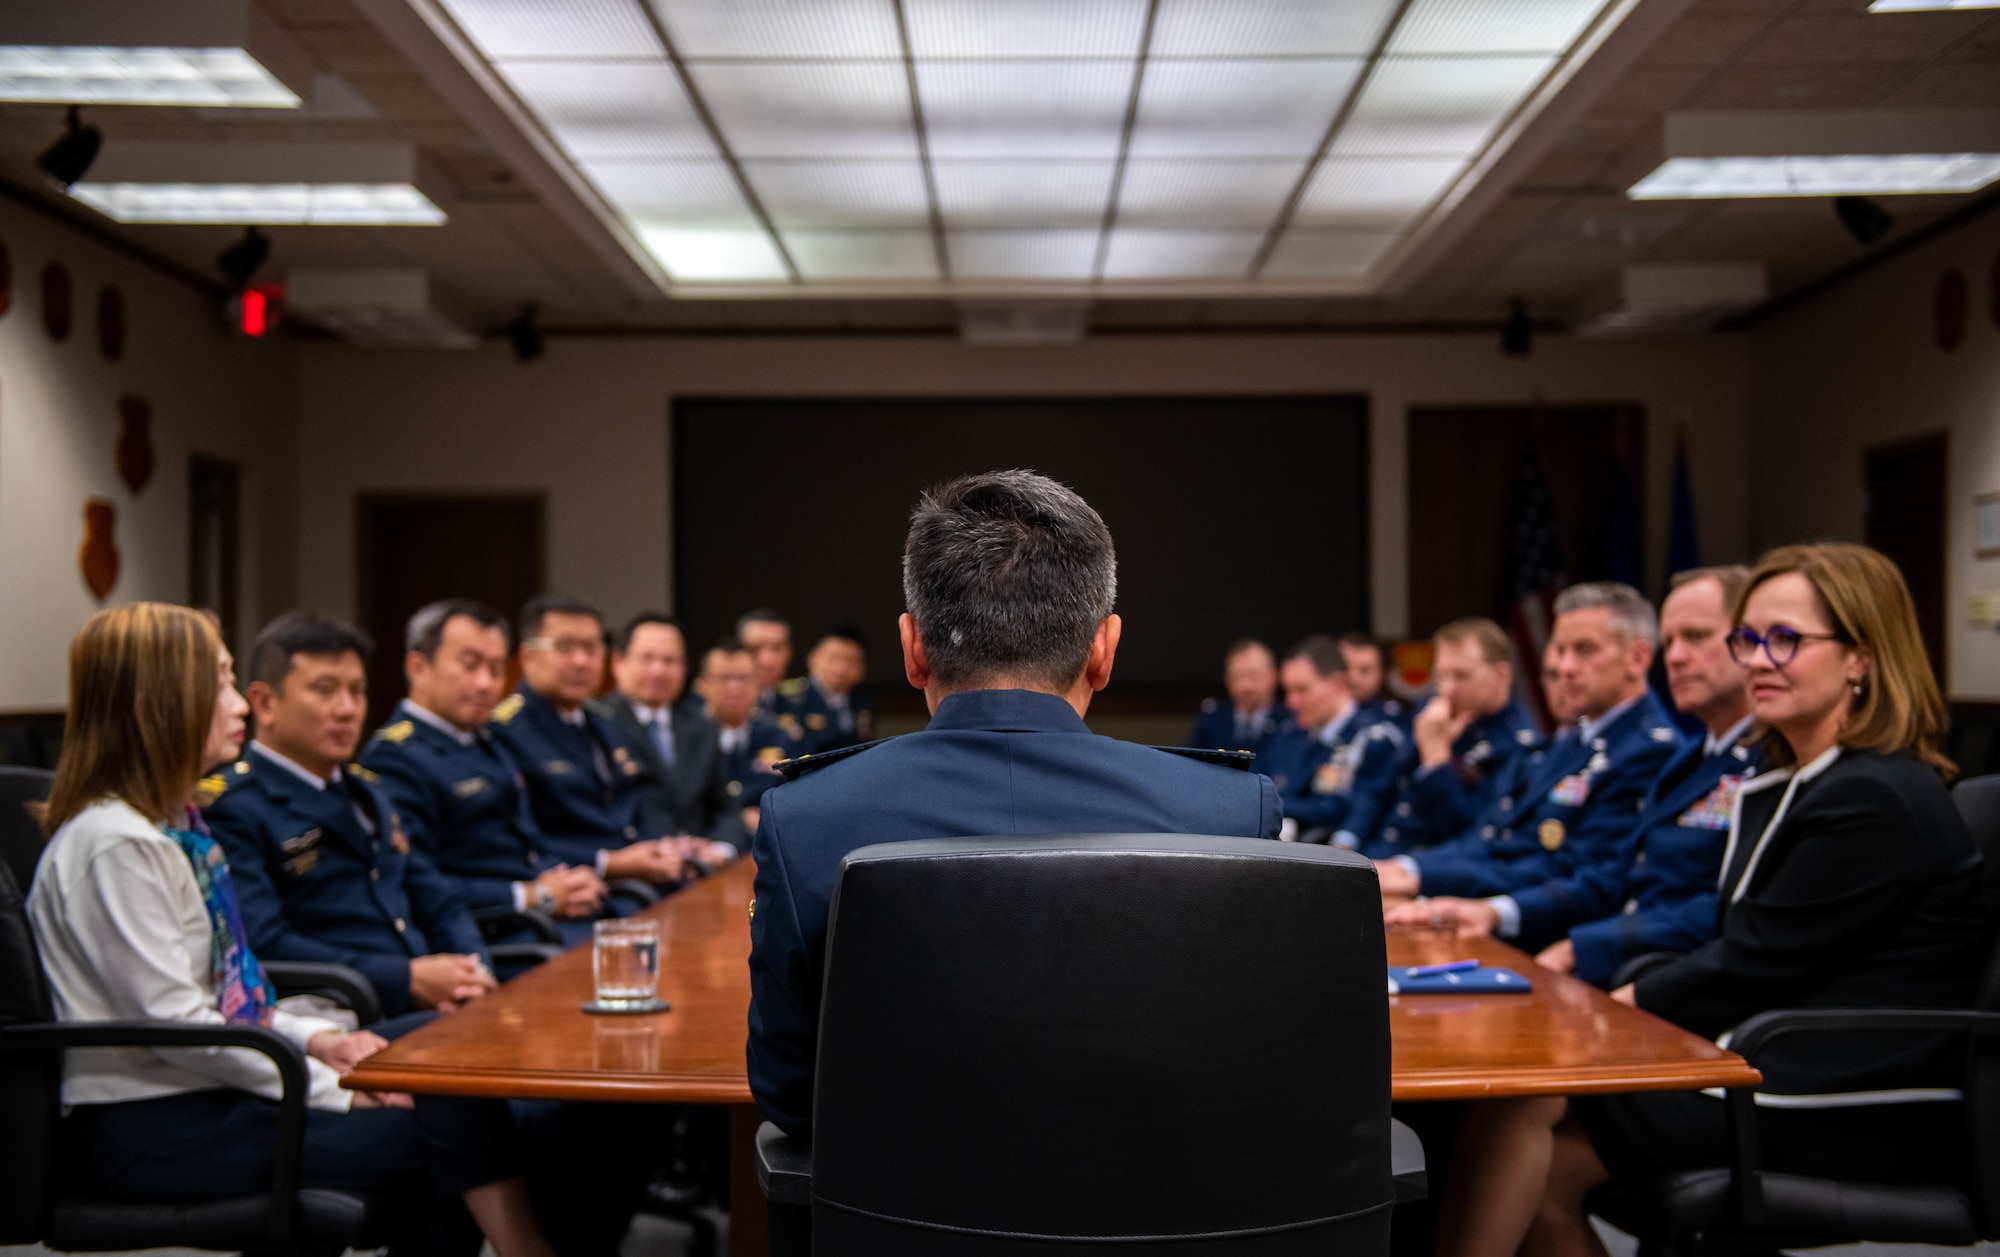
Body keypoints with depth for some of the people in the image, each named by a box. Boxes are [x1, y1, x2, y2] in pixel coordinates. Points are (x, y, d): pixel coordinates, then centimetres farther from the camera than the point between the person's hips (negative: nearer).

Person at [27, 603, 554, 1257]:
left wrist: (314, 1037, 2)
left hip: (201, 1092, 9)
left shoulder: (173, 821, 14)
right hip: (144, 1130, -9)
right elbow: (173, 1021, -20)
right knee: (443, 1127, -17)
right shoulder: (115, 843, -17)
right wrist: (332, 1087, -15)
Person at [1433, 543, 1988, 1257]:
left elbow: (1753, 965, -15)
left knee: (1522, 1111, -14)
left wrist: (1627, 1004, -3)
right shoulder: (1790, 784, 16)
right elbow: (1737, 950, 14)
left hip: (1855, 1115, -9)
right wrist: (1620, 998, -1)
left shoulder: (1876, 800, -15)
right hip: (1780, 1067, 9)